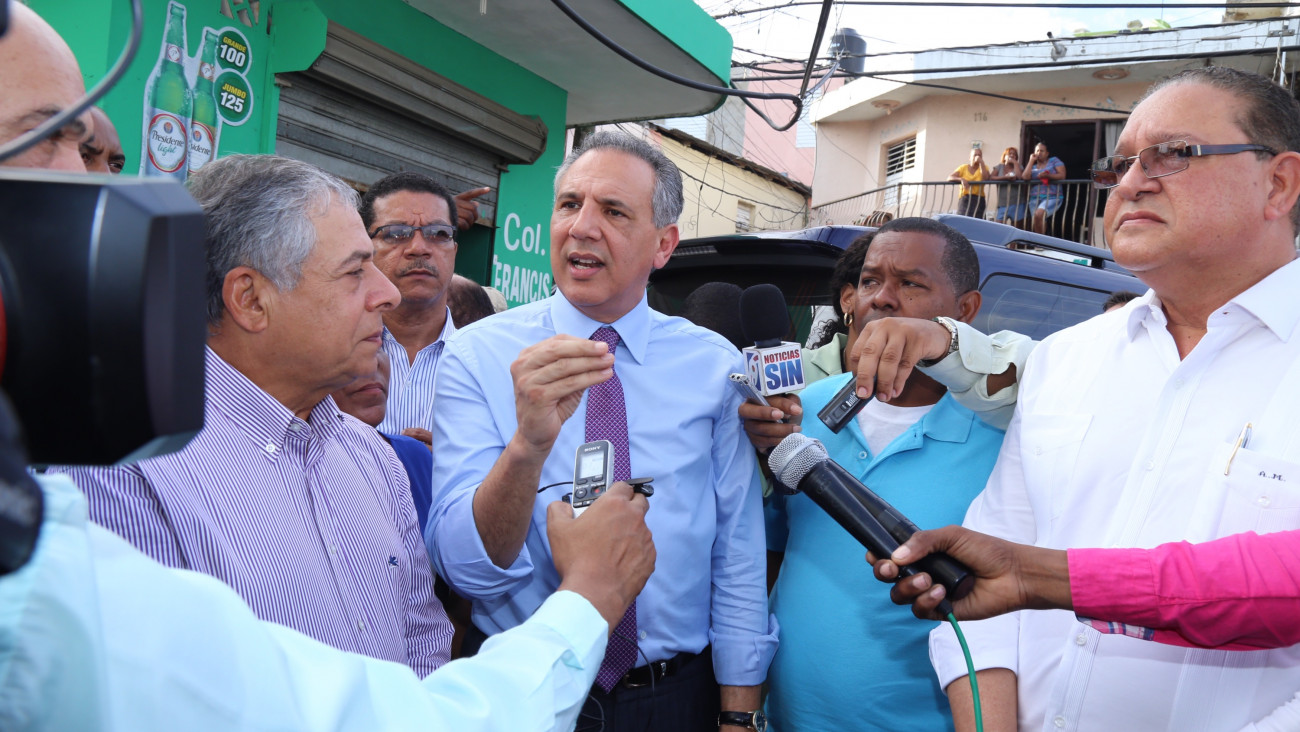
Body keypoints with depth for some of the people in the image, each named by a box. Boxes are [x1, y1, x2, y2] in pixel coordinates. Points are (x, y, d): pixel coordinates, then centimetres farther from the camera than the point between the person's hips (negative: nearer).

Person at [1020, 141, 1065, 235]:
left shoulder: (1054, 161, 11)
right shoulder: (1032, 165, 19)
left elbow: (1062, 175, -1)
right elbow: (1025, 177, -2)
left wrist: (1048, 176, -17)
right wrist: (1031, 161, 4)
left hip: (1052, 197, -4)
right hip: (1034, 198, 4)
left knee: (1038, 214, -28)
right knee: (1041, 223, -8)